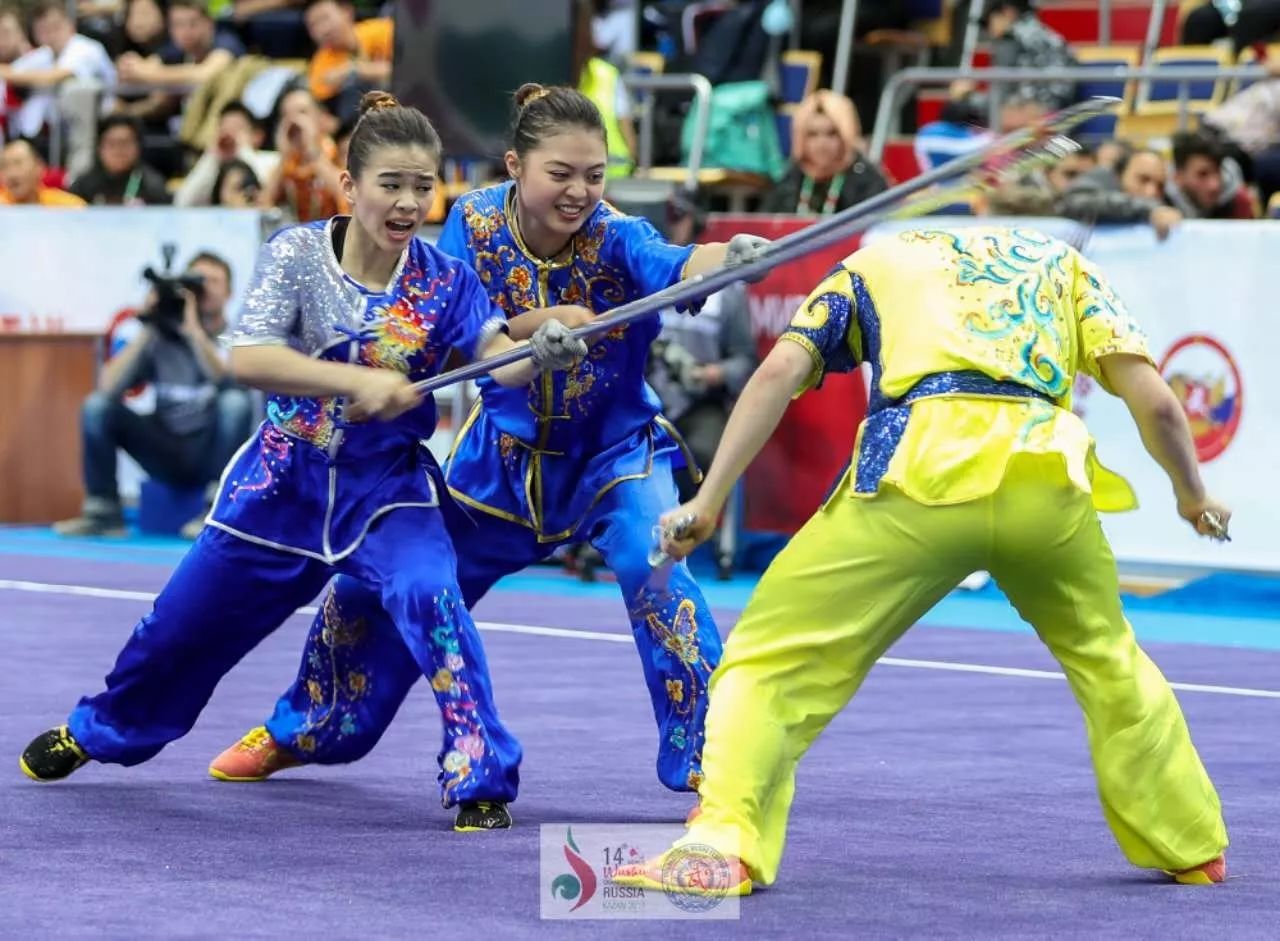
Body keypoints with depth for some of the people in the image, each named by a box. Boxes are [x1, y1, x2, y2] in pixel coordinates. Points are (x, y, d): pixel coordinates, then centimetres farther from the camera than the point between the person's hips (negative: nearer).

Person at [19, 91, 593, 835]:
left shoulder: (444, 280, -11)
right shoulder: (296, 254, -13)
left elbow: (498, 355, -26)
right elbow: (248, 357, -25)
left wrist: (540, 352, -49)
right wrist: (358, 382, -36)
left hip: (389, 486, -1)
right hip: (284, 481, 1)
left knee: (429, 594, -30)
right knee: (185, 623, 14)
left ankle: (478, 771, -19)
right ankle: (99, 731, 44)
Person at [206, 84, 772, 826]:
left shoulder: (615, 238, -26)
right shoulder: (474, 222, -16)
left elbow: (675, 266, -48)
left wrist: (730, 256, -70)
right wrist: (539, 323, -34)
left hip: (616, 451, -3)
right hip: (506, 453, 3)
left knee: (654, 570, -30)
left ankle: (710, 764, -21)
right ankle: (305, 731, 35)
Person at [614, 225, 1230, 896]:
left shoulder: (871, 262, 31)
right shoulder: (1060, 260, 34)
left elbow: (780, 371, 13)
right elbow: (1156, 403, 21)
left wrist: (707, 501, 10)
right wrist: (1192, 497, 38)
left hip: (921, 472, -2)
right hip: (1046, 473, 2)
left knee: (773, 656, 5)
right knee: (1106, 658, 29)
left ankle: (723, 846, -15)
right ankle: (1191, 849, 34)